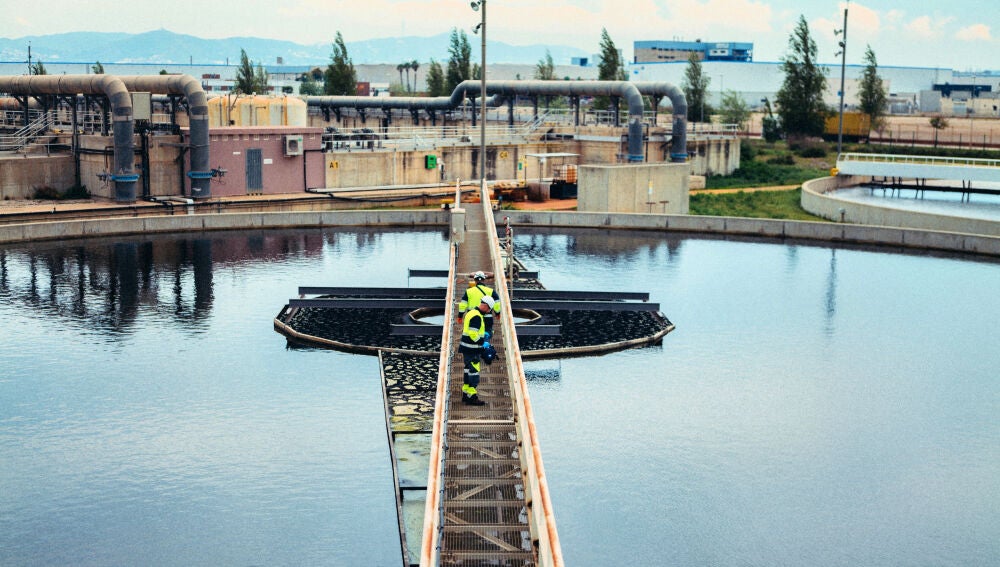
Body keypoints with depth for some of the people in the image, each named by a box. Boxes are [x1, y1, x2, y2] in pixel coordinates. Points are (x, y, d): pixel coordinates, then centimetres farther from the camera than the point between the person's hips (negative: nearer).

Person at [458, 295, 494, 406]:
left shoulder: (471, 312, 13)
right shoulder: (477, 317, -20)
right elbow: (473, 334, -25)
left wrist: (483, 334, 17)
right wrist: (482, 343, -14)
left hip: (466, 347, 11)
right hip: (472, 350, -11)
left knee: (468, 370, 17)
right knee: (474, 372, -6)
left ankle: (465, 394, 26)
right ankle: (472, 397, -3)